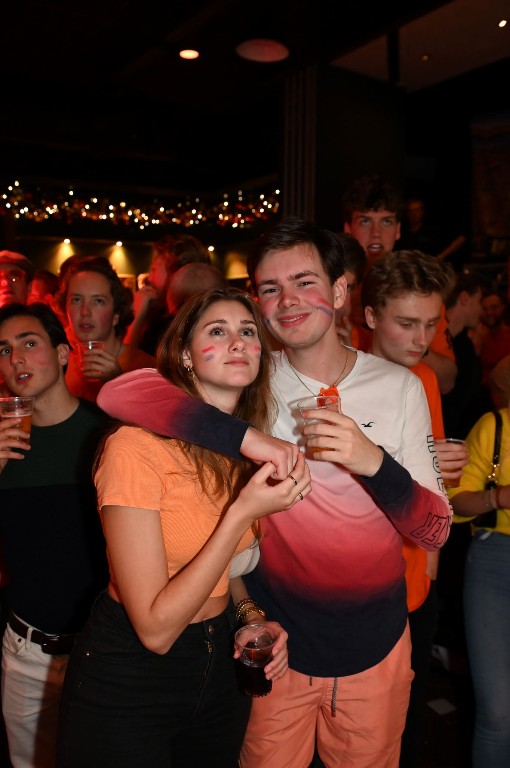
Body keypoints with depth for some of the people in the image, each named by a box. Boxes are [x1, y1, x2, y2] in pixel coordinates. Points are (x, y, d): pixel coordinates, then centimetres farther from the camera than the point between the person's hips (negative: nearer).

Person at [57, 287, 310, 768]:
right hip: (127, 680, -6)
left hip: (220, 667, 7)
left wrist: (253, 615, -6)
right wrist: (243, 512, -29)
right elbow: (155, 628, -24)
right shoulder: (137, 446, -25)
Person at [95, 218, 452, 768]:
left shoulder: (399, 386, -6)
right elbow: (119, 392, -25)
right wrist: (249, 438, -34)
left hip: (375, 648, 2)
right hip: (277, 642, -1)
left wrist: (374, 462, -28)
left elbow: (435, 531, -8)